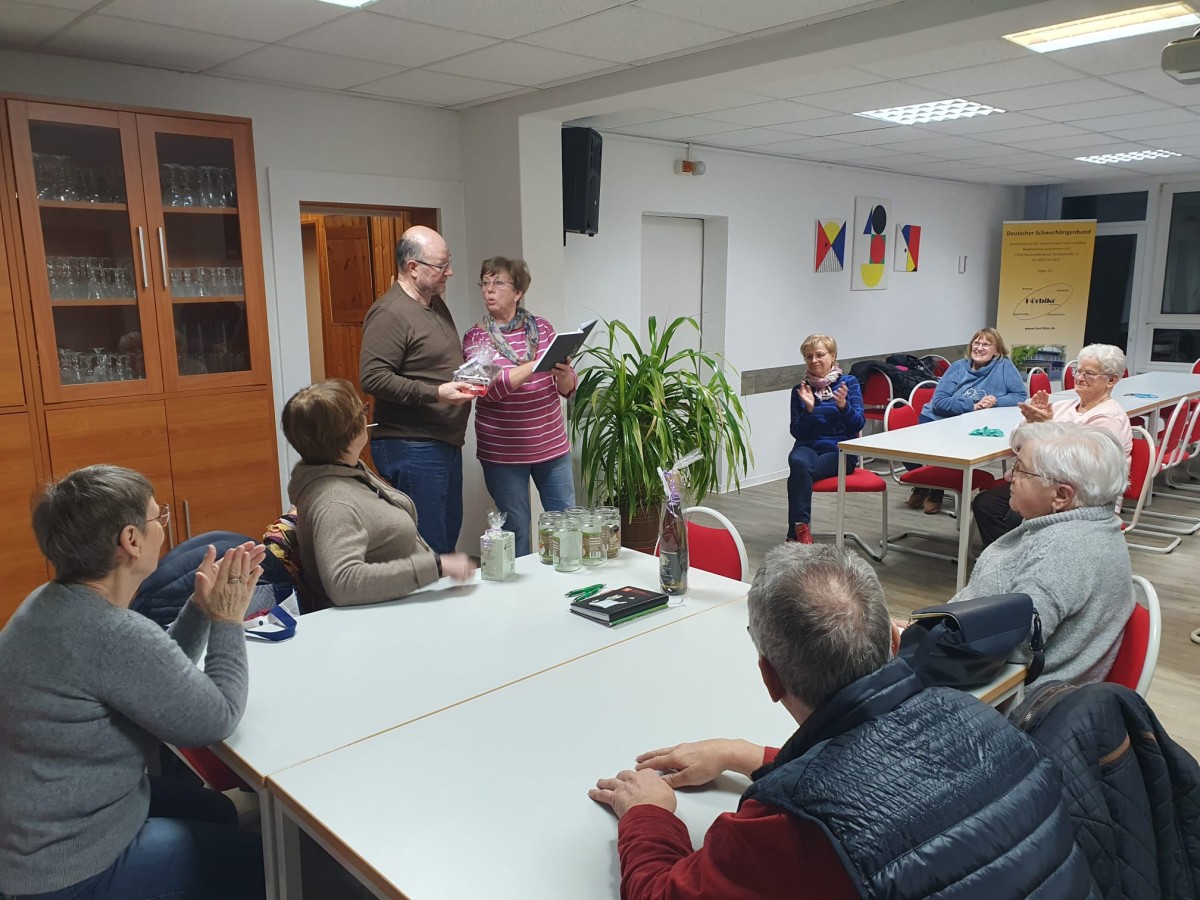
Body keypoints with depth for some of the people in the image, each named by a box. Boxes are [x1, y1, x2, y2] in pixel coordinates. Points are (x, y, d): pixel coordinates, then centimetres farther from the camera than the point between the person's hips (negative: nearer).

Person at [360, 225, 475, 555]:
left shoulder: (436, 304, 15)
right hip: (411, 449, -9)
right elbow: (372, 377, -22)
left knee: (449, 536, 16)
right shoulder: (390, 313, -14)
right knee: (428, 546, -5)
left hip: (446, 443, 10)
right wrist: (435, 393, -24)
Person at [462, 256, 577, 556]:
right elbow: (489, 389, -19)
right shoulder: (475, 338, -2)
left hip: (552, 446, 3)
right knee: (516, 531, 6)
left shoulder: (542, 328, 4)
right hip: (503, 452, -2)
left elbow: (568, 388, 5)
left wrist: (562, 375, -19)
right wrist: (537, 363, -27)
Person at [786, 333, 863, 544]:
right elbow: (797, 432, 4)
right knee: (798, 462, -36)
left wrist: (843, 405, -24)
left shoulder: (849, 383, 5)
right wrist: (808, 408, -13)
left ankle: (796, 533, -24)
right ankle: (801, 529, -30)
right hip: (808, 446, 2)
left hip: (840, 450, -2)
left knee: (799, 472, -32)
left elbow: (858, 424, -5)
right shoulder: (799, 390, 10)